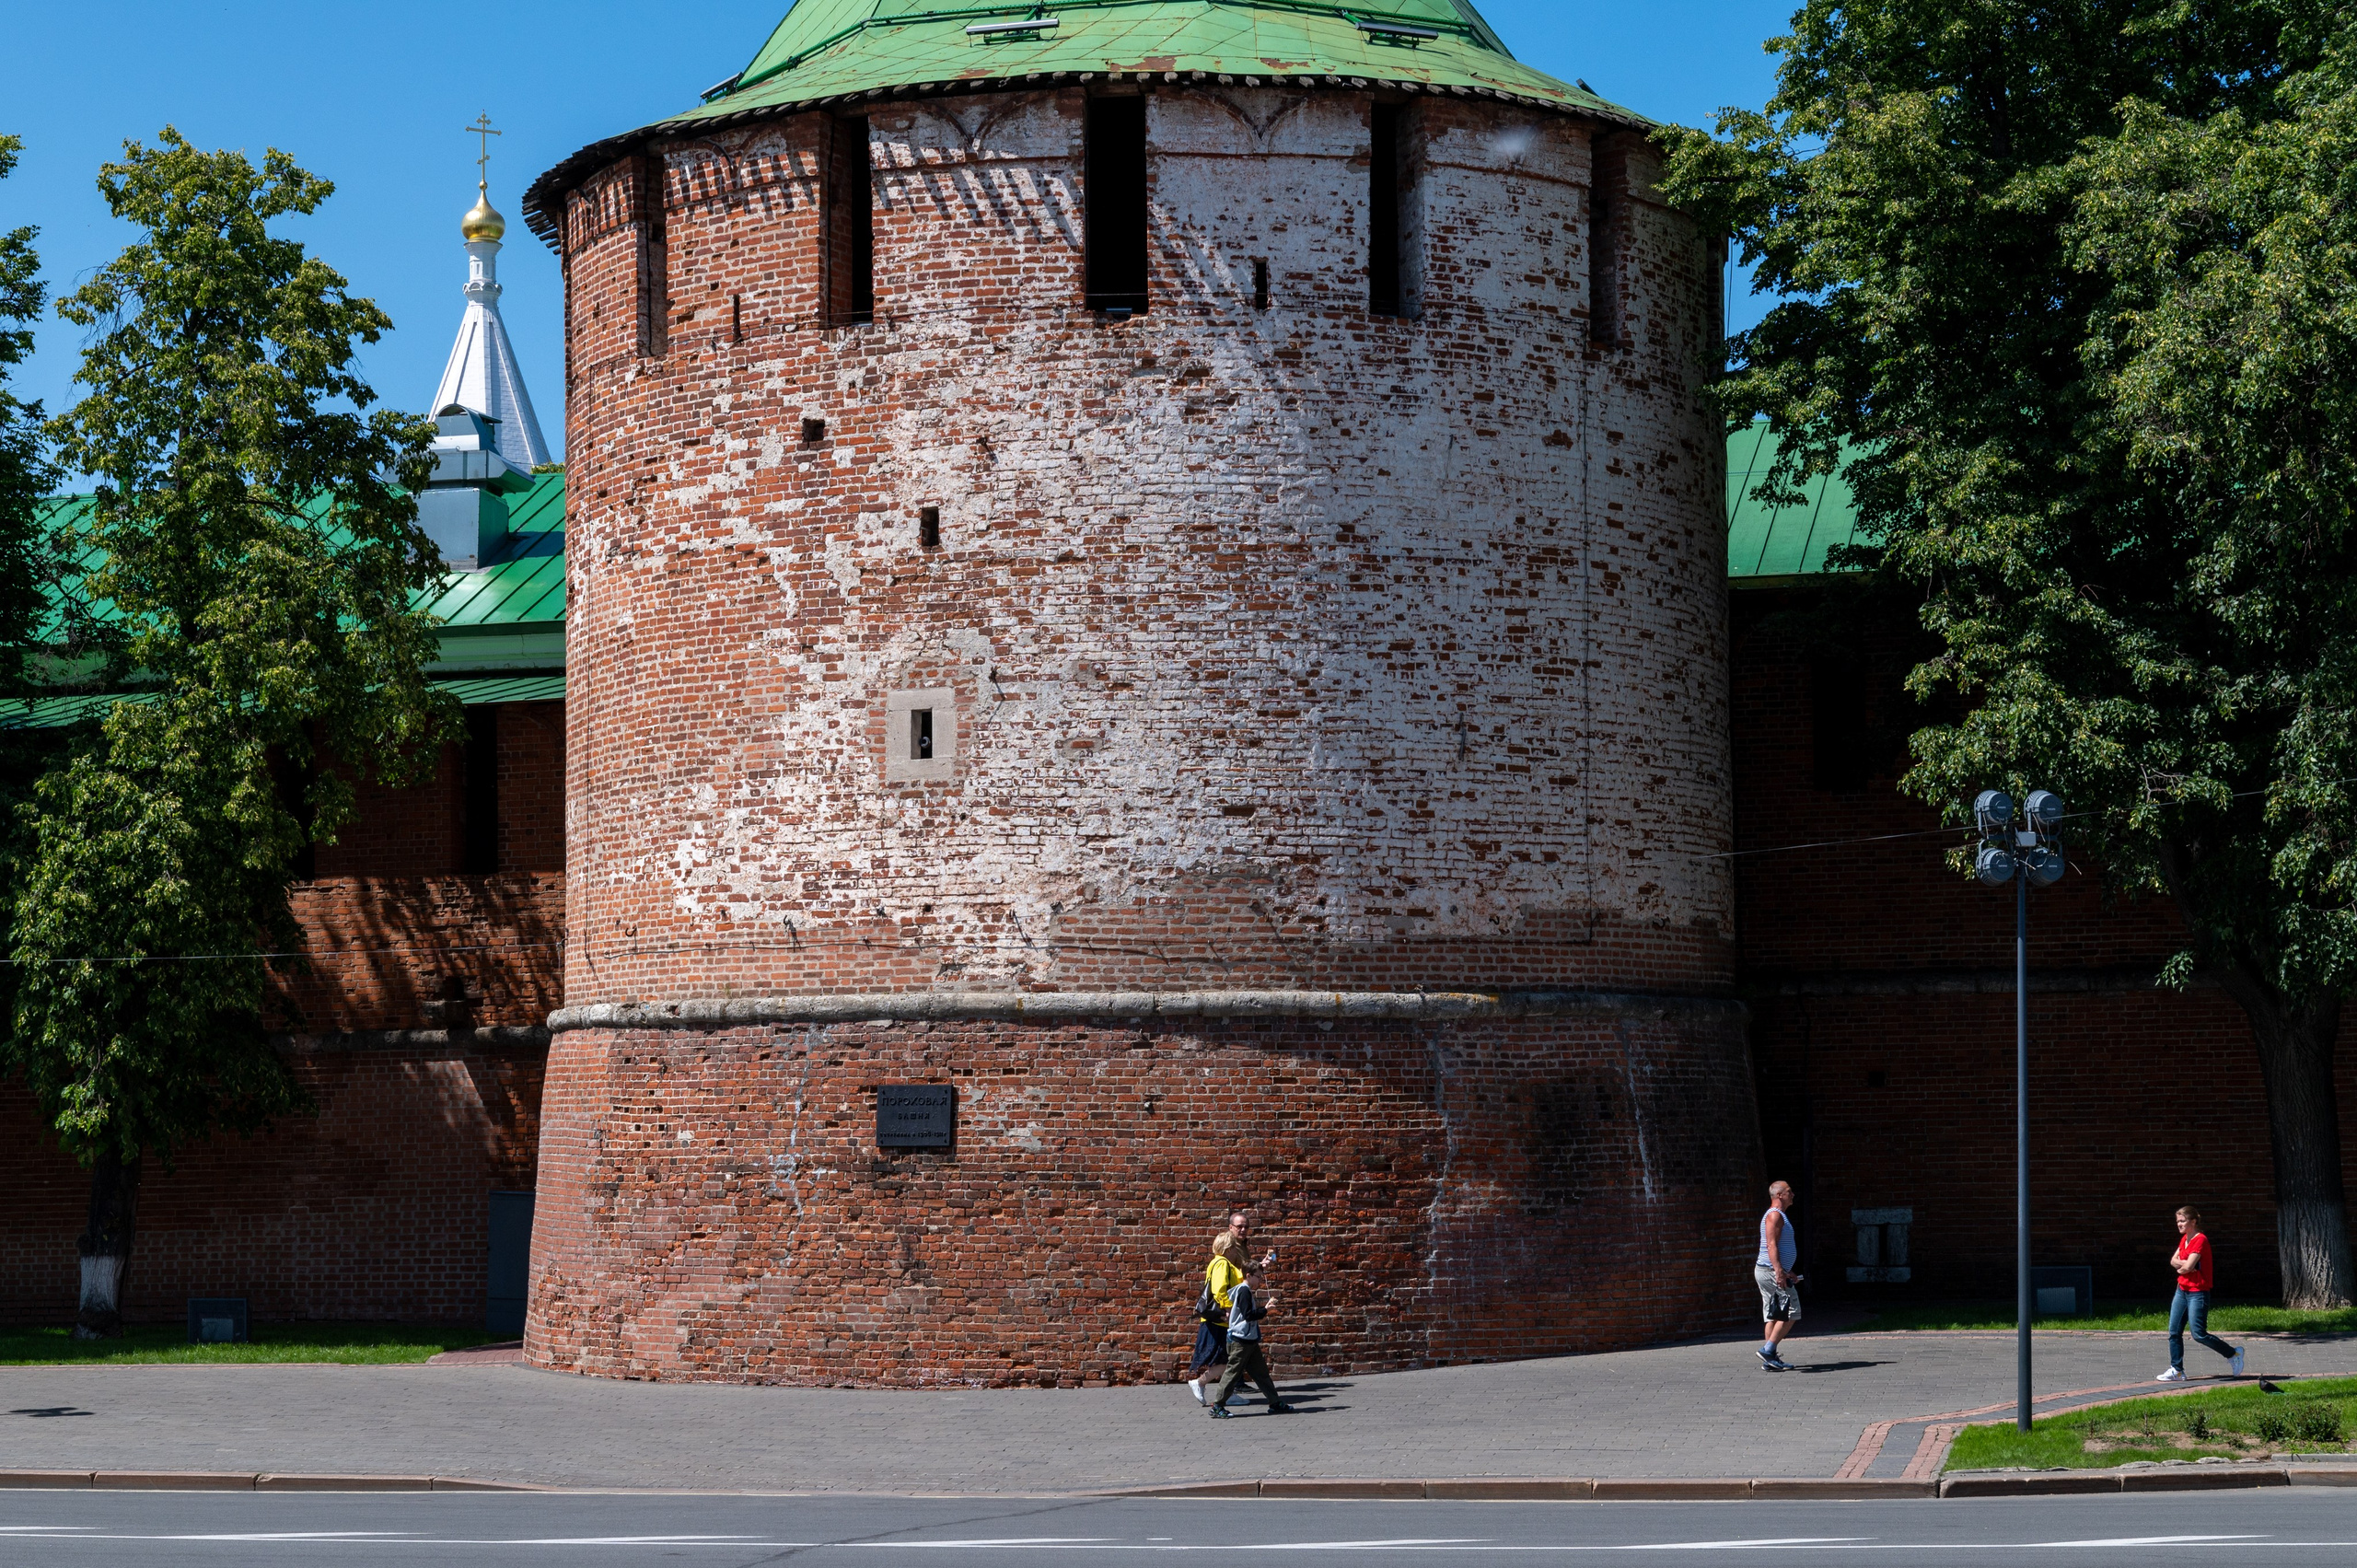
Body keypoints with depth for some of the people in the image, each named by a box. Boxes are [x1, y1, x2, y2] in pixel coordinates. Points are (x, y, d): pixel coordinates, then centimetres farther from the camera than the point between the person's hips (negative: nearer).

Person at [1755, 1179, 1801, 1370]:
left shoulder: (1778, 1216, 21)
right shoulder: (1775, 1215, -11)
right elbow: (1771, 1245, -21)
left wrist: (1787, 1272, 30)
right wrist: (1779, 1271, -28)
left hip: (1764, 1271, 10)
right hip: (1772, 1271, -10)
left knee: (1774, 1316, 9)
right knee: (1790, 1313, -10)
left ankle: (1770, 1359, 8)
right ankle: (1768, 1350, -13)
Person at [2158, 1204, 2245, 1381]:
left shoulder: (2200, 1240, -16)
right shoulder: (2184, 1239, 12)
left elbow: (2188, 1266, -22)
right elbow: (2173, 1261, 9)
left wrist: (2181, 1267, -1)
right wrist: (2184, 1264, -11)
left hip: (2197, 1292, -9)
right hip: (2182, 1290, 9)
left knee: (2199, 1334, -10)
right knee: (2174, 1332, 5)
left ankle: (2233, 1354, 7)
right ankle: (2177, 1370, 10)